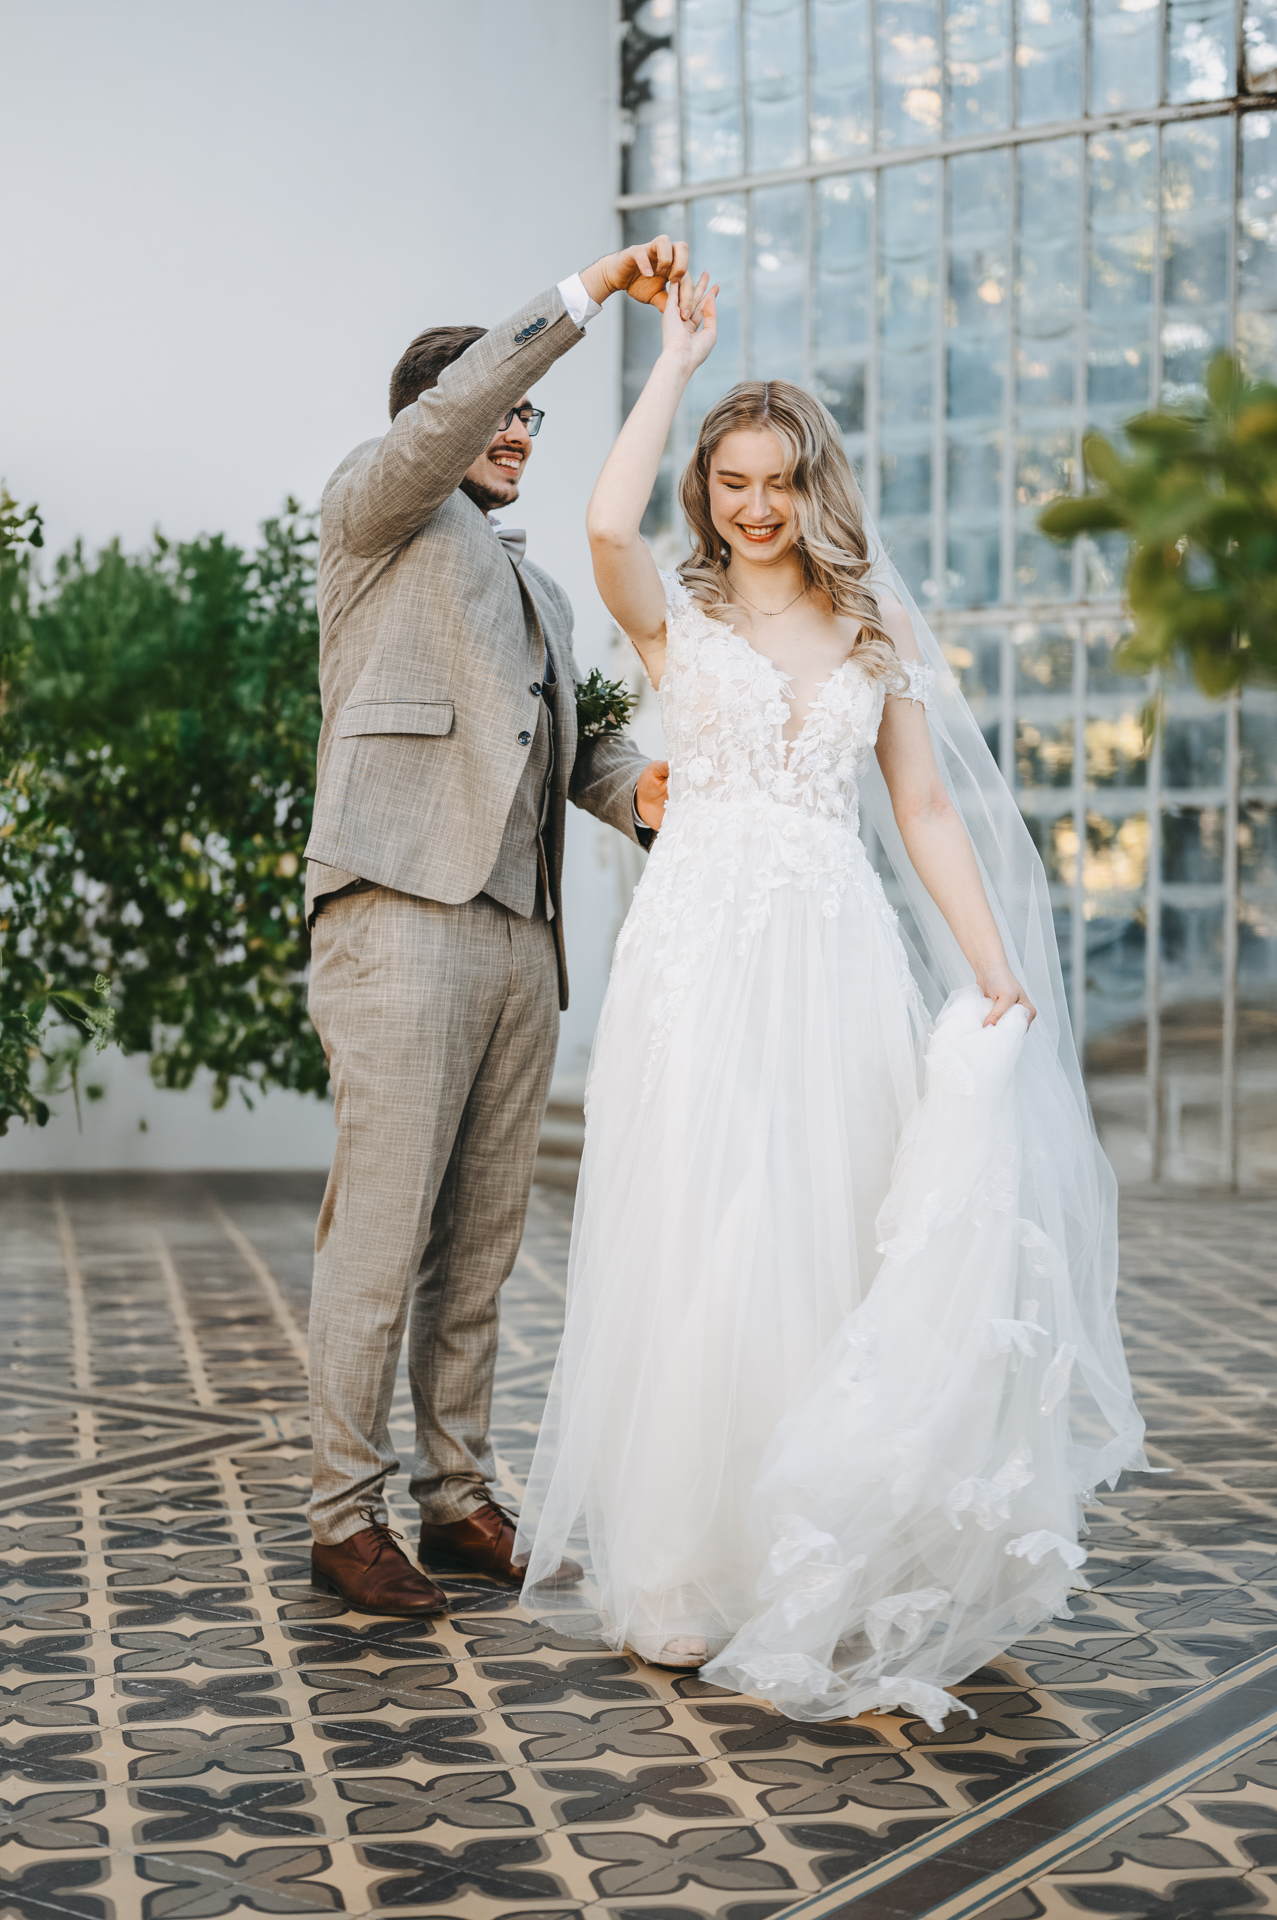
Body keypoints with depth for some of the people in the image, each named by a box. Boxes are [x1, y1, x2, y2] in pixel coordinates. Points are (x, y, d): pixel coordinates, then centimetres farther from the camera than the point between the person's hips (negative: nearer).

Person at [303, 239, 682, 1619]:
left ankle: (457, 1498, 17)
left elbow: (569, 744, 25)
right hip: (402, 919, -7)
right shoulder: (374, 511, 7)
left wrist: (637, 787, 2)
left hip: (523, 934, 7)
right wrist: (588, 292, -14)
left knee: (481, 1242, 9)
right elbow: (442, 416, -12)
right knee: (381, 1232, -7)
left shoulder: (540, 594, 28)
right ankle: (345, 1517, 1)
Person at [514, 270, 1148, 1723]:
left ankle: (823, 1572, 13)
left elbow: (927, 812, 12)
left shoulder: (873, 634, 16)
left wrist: (996, 968, 0)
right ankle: (687, 1576, 5)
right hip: (702, 954, -2)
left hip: (839, 964, 2)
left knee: (836, 1256, 2)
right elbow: (608, 524, -14)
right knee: (697, 1255, -4)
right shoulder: (675, 618, 8)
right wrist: (676, 356, -3)